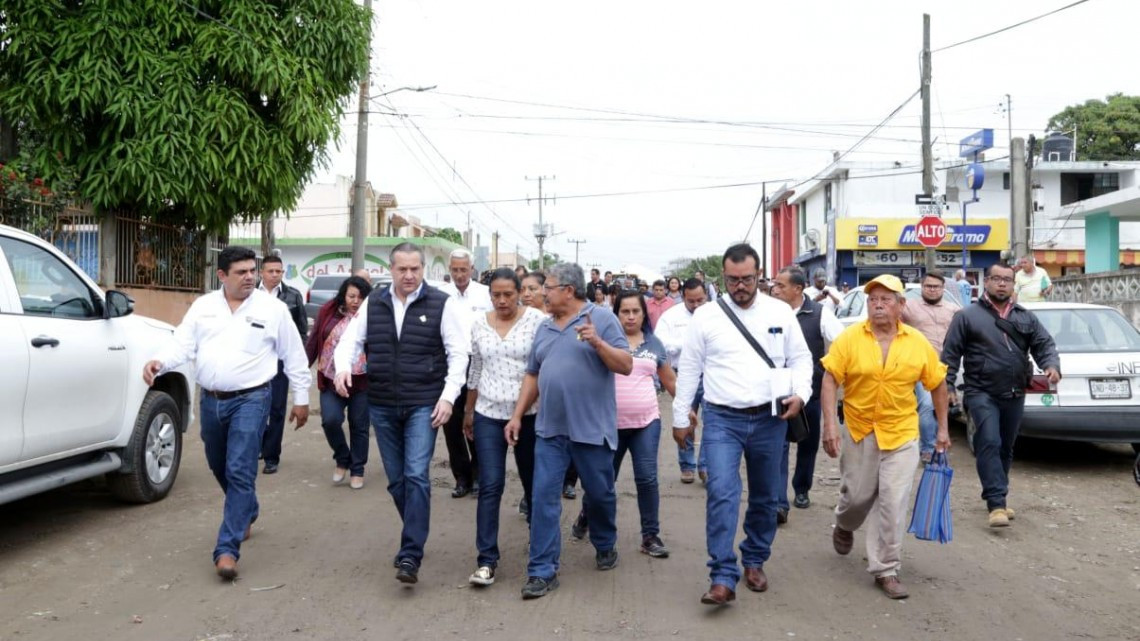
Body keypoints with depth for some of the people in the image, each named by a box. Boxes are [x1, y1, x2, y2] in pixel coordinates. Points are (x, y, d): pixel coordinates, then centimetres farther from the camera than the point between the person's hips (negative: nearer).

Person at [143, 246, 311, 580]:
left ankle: (227, 549, -7)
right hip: (211, 400, 5)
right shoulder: (203, 306, 6)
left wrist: (301, 398, 3)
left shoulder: (272, 308, -3)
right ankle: (246, 513, 45)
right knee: (219, 468, 19)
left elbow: (294, 357, 2)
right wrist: (159, 362, -19)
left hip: (250, 399, -5)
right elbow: (182, 344, 2)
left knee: (240, 472, -11)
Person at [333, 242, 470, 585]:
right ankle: (416, 536, 31)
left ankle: (410, 556, -11)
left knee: (416, 476, -13)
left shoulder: (443, 304, -5)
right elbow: (351, 339, 10)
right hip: (381, 406, 4)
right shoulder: (373, 303, 7)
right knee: (396, 480, 12)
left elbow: (458, 354, -5)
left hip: (423, 405, -4)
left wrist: (448, 396, -14)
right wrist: (343, 367, -11)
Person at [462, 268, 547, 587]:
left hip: (529, 414, -2)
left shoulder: (537, 320, -7)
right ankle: (487, 561, 0)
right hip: (489, 414, 2)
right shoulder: (480, 324, 5)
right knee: (490, 486, -3)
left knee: (532, 481, 13)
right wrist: (468, 411, 18)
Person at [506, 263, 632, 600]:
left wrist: (597, 342, -25)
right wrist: (517, 415, 10)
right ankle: (543, 570, 5)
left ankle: (605, 546, 39)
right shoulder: (545, 327, 11)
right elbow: (532, 375, 16)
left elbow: (626, 366, -11)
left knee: (601, 493, 13)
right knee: (543, 496, -1)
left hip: (591, 427, -4)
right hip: (549, 428, 4)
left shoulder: (602, 317, -6)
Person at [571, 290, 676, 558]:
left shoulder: (654, 343, 7)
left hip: (646, 421, 2)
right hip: (611, 422, -2)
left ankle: (651, 535, 9)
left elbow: (669, 380, 15)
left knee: (647, 477, -3)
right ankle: (585, 516, 37)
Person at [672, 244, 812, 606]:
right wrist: (681, 417, 4)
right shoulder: (706, 316, -1)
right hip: (722, 419, -2)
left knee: (765, 496, 13)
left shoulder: (780, 313, 2)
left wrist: (800, 393, -11)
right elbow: (689, 369, 3)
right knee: (721, 493, -15)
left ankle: (754, 562, 33)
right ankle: (723, 578, -12)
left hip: (770, 419, 2)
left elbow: (801, 358, 8)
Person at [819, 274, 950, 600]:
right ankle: (844, 526, 48)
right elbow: (830, 380, -10)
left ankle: (886, 569, 10)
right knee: (857, 495, 13)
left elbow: (938, 384, 7)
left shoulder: (918, 343, -4)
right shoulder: (849, 338, -9)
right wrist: (830, 425, -17)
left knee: (893, 503, -3)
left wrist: (942, 428, 9)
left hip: (901, 434, 0)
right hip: (858, 432, 0)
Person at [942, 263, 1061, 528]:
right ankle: (997, 504, -17)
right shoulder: (968, 316, 0)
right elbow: (950, 353, -2)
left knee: (1005, 449, 13)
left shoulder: (1026, 318, 13)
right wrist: (947, 385, -9)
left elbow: (1045, 344, 9)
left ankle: (997, 498, 27)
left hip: (1014, 395, 5)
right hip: (981, 393, -5)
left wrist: (1052, 365, -13)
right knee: (989, 444, -16)